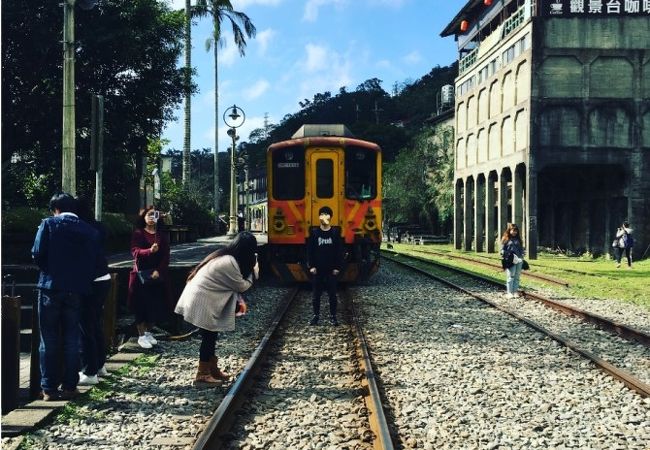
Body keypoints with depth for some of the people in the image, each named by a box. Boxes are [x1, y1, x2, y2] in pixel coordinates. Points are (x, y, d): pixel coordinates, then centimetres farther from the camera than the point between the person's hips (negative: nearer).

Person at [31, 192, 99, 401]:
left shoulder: (49, 224, -3)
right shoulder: (90, 231, 6)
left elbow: (37, 254, -9)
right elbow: (94, 262, 2)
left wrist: (47, 270, 9)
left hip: (51, 287, -2)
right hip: (76, 290, 3)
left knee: (49, 340, 5)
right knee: (71, 339, 10)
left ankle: (49, 389, 6)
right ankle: (69, 387, 11)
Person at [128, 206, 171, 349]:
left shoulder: (162, 235, 8)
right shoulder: (138, 234, -1)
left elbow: (166, 256, 0)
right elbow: (135, 252, -16)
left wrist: (159, 270, -15)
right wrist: (150, 251, -35)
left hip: (158, 276, 3)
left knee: (157, 305, 5)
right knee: (141, 305, -1)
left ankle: (148, 332, 23)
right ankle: (141, 335, 9)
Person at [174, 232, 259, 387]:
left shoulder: (225, 256, 7)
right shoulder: (229, 263, -24)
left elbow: (232, 284, 15)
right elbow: (242, 286, -12)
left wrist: (239, 300, 7)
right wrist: (253, 272, 2)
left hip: (200, 298, 10)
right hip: (202, 302, -10)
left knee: (210, 336, 17)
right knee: (209, 337, 0)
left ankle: (213, 369, 29)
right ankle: (202, 375, 9)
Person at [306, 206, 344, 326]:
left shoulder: (335, 232, -1)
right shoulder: (314, 232, 0)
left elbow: (340, 251, 0)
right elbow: (310, 250, 2)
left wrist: (338, 267, -4)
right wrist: (311, 266, -5)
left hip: (331, 270, -1)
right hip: (317, 270, 1)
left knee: (332, 294, 4)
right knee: (316, 294, 7)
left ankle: (333, 316, 14)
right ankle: (316, 315, 17)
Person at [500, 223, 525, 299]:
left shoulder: (518, 239, 15)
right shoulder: (505, 239, 2)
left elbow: (521, 248, 18)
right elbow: (502, 250, -1)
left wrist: (522, 256, 3)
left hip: (518, 260, 5)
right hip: (510, 261, -5)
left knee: (517, 277, 6)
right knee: (510, 277, -8)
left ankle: (515, 292, 10)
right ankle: (509, 293, -6)